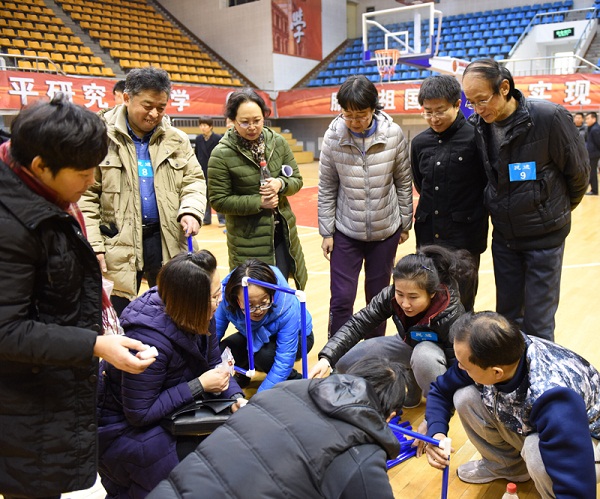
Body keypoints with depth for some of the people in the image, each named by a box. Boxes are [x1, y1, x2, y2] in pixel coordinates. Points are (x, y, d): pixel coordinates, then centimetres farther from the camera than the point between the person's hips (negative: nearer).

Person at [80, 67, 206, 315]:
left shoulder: (176, 139, 7)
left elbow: (194, 180, 10)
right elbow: (86, 195, -5)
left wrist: (190, 211, -11)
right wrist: (93, 245, -10)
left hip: (168, 241, 3)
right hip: (118, 244, -3)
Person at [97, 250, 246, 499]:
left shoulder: (197, 316, -14)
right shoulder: (150, 339, -36)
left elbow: (214, 363, 0)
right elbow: (139, 413, -28)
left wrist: (236, 397, -16)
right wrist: (200, 385, -28)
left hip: (167, 410, 7)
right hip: (124, 425, -7)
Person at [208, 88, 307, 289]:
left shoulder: (278, 143, -2)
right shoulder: (221, 155, -13)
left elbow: (297, 180, 6)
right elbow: (219, 201, -11)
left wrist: (280, 184, -16)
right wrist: (258, 202, -17)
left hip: (282, 232, 4)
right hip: (249, 239, -4)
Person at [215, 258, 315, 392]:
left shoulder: (287, 308, -37)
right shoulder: (226, 297, -29)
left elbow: (283, 361, -35)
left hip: (296, 337, -3)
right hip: (255, 336, 4)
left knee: (264, 355, -35)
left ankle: (294, 380, -4)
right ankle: (244, 371, 11)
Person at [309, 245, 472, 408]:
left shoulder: (451, 317, -35)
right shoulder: (391, 295, -27)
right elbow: (358, 323, -24)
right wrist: (326, 358, -36)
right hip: (410, 345, 5)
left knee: (424, 355, -40)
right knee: (346, 362, -8)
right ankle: (412, 387, 8)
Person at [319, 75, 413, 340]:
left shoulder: (393, 134, -11)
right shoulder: (333, 137, -11)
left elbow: (404, 183, 0)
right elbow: (326, 189, -3)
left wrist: (405, 224, 5)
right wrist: (326, 232, -1)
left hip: (386, 231, 1)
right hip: (345, 232, 0)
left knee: (378, 297, 13)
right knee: (341, 298, -1)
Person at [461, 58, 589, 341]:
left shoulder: (548, 117, -20)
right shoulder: (479, 125, -6)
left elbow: (579, 171, -6)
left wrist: (558, 210, 7)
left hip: (544, 235, -4)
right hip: (503, 235, 4)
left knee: (538, 322, 3)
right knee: (507, 314, 14)